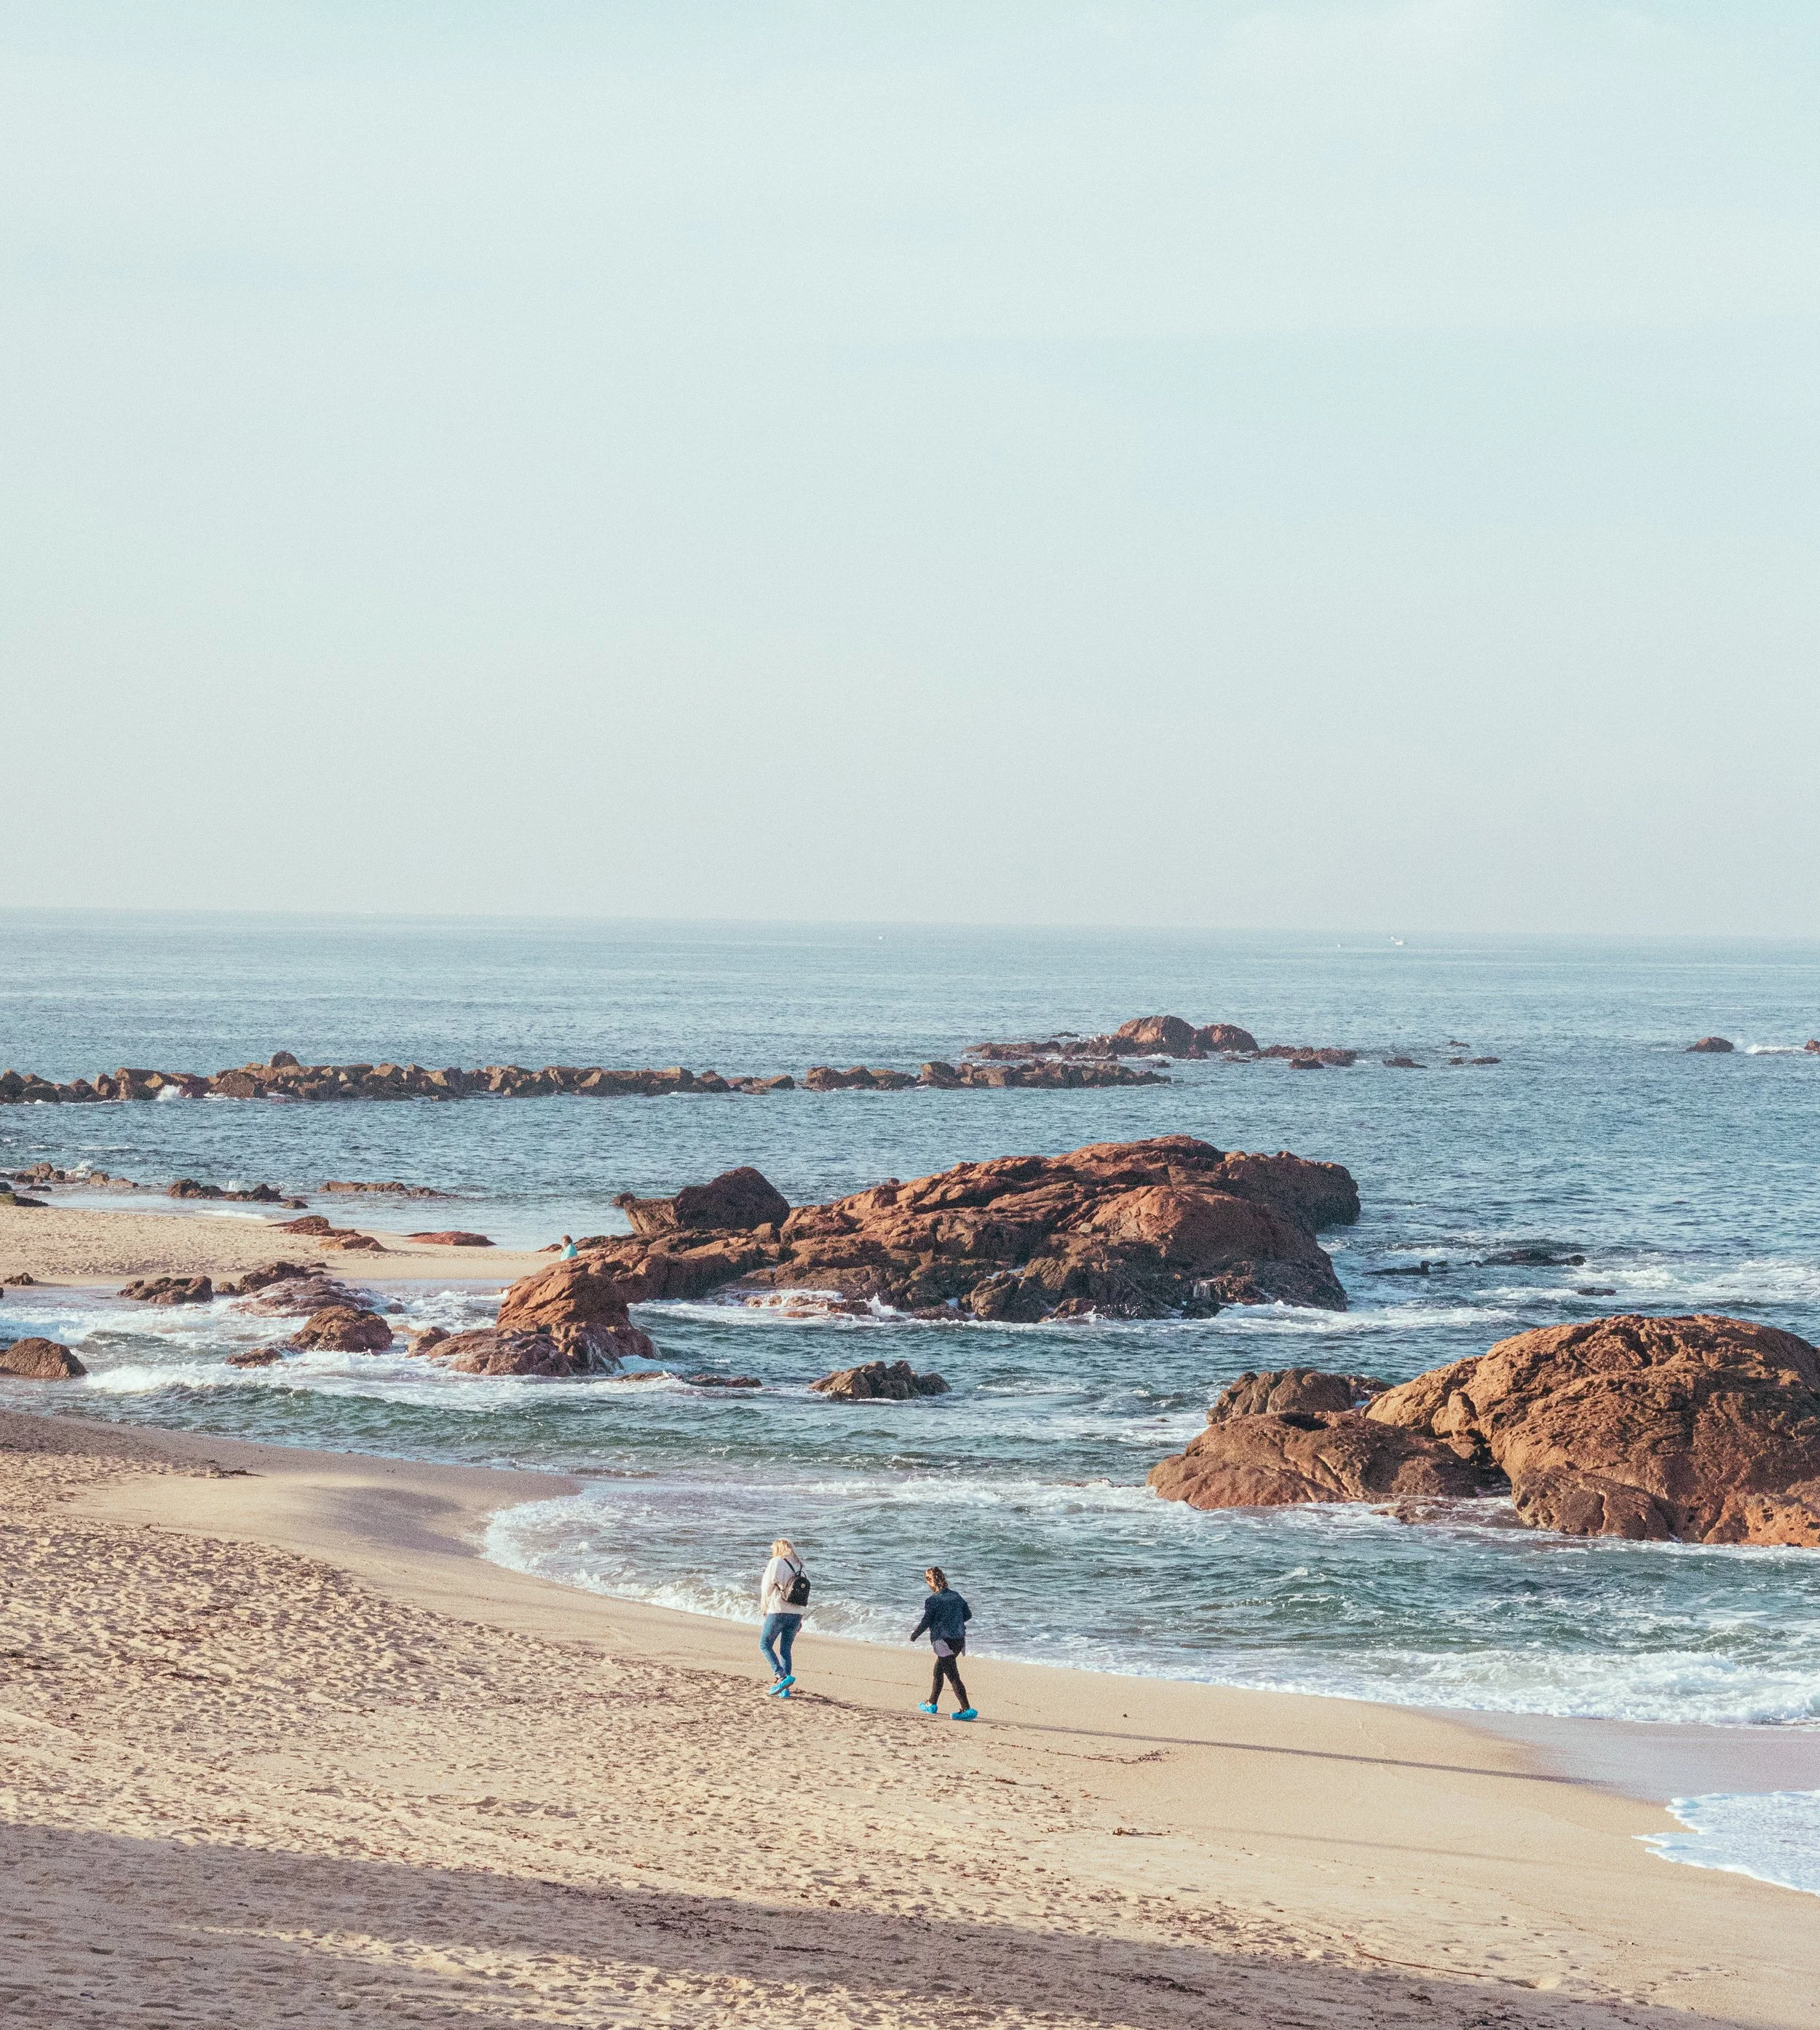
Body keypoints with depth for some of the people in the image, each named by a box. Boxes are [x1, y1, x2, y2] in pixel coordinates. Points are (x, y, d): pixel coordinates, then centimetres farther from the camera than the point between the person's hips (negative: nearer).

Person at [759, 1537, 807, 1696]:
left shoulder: (777, 1562, -3)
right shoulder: (800, 1567, 14)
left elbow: (768, 1587, -5)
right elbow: (804, 1595, 13)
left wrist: (764, 1608, 11)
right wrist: (799, 1621, 17)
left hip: (778, 1611, -6)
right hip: (796, 1614, 6)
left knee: (765, 1644, 4)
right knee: (785, 1650, 11)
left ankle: (781, 1676, -15)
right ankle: (784, 1690, 7)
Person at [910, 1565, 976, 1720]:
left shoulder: (933, 1601, -12)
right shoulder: (955, 1596, 7)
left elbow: (926, 1622, -10)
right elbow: (968, 1615, 13)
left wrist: (914, 1635, 7)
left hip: (944, 1642, -8)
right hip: (959, 1640, 8)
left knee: (953, 1677, -8)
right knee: (938, 1671, 24)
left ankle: (967, 1709, -16)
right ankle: (932, 1703, 34)